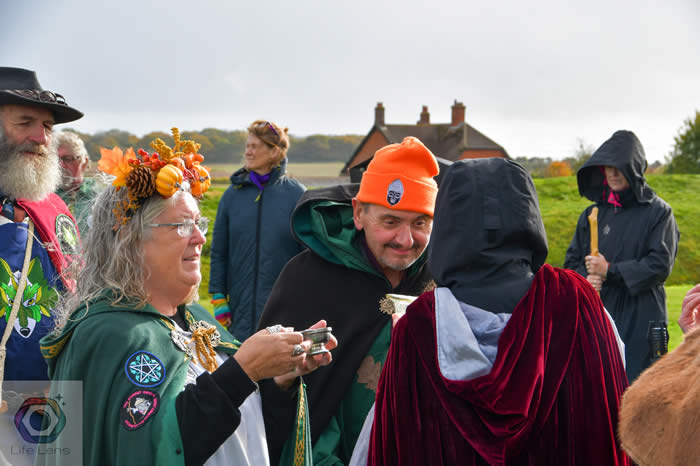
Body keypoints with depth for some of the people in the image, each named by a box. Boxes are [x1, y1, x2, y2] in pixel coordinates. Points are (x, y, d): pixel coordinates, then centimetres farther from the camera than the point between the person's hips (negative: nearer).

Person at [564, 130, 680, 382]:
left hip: (641, 321, -4)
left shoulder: (658, 212, 0)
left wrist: (611, 271, -12)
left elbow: (660, 265, -8)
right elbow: (572, 261, 13)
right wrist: (585, 279, -9)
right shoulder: (592, 215, 13)